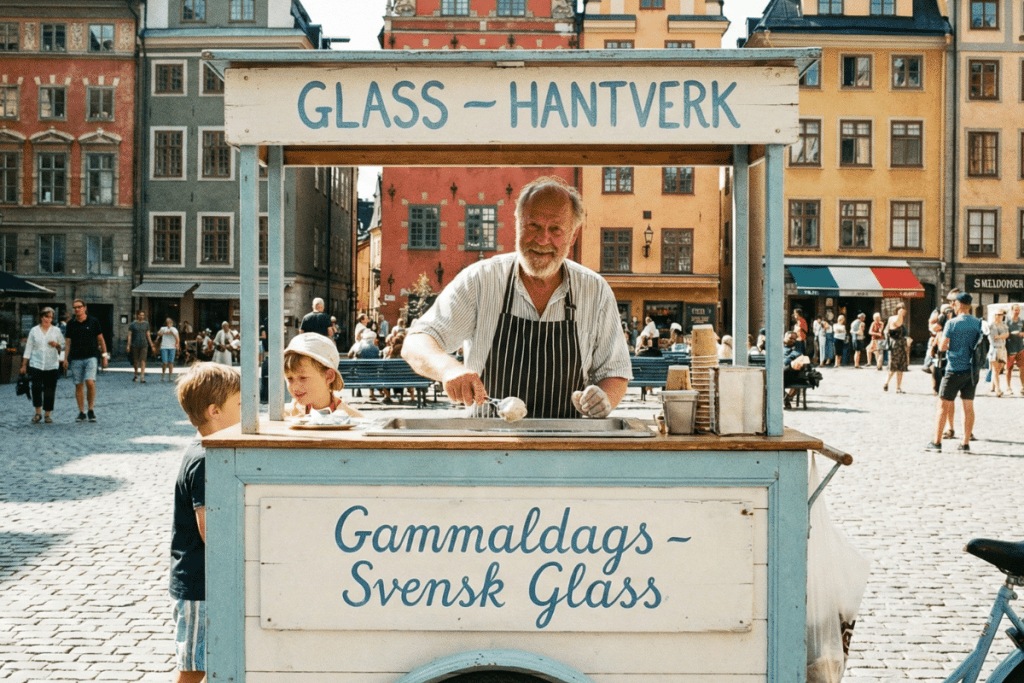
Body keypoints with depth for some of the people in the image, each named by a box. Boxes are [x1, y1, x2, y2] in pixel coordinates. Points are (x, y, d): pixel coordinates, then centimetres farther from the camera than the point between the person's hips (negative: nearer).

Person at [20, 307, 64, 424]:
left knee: (49, 389, -1)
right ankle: (38, 412, 1)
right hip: (36, 364, 0)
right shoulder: (34, 331, 9)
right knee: (36, 387, -13)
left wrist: (56, 345, -9)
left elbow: (63, 346, 13)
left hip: (52, 365, 0)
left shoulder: (56, 330, 10)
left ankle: (47, 414, 9)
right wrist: (24, 365, 7)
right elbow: (28, 348, 10)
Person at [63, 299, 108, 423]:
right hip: (76, 358, 2)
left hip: (90, 357, -2)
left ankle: (91, 410, -3)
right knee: (78, 385, 3)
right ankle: (81, 413, 11)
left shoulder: (93, 321, 3)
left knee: (90, 382, -17)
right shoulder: (71, 324, 7)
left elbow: (100, 339, 8)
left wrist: (104, 355, 6)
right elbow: (68, 342, 9)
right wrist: (65, 358, 2)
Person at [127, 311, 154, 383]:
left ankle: (142, 377, -17)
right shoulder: (133, 324, 1)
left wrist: (151, 344, 11)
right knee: (136, 361, 8)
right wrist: (128, 345, -8)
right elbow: (129, 335, 0)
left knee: (143, 360, -11)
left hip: (144, 345, 1)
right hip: (135, 345, -1)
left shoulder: (146, 324, 9)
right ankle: (136, 375, 27)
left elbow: (148, 335, 14)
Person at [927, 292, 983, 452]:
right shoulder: (978, 323, 6)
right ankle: (965, 443, 8)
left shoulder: (952, 323, -11)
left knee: (943, 405, 1)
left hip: (955, 369, -5)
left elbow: (943, 347, -12)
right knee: (968, 406, 7)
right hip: (972, 369, 5)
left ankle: (936, 442, 1)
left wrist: (940, 337, 7)